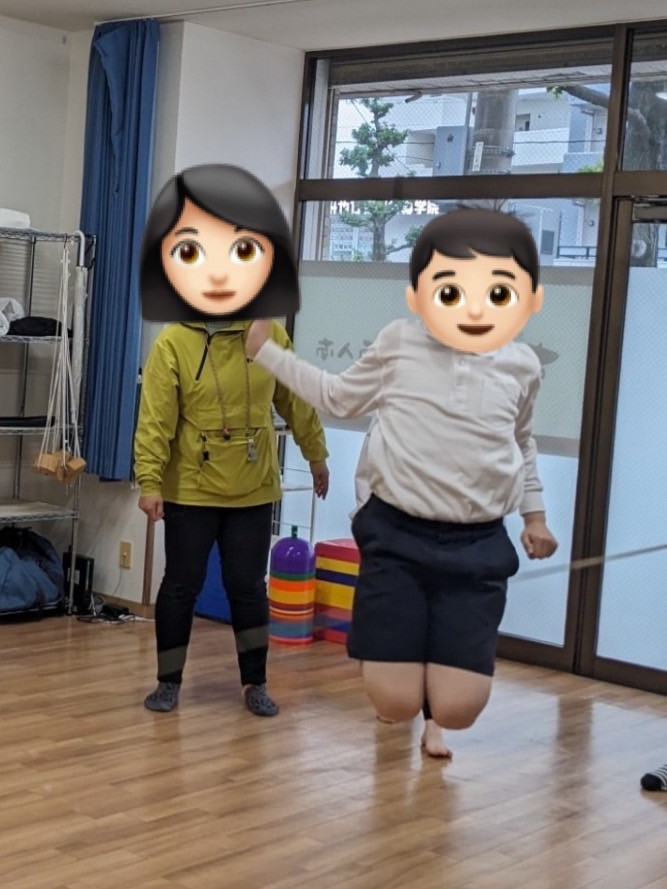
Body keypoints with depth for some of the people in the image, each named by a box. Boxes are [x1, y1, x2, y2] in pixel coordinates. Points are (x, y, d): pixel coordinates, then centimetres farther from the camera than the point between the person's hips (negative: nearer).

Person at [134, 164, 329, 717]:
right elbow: (155, 421, -13)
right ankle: (169, 682, 22)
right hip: (191, 491, -2)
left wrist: (317, 455, 15)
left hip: (254, 490, 2)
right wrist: (150, 482, -19)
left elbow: (296, 402, 7)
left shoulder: (271, 336, -5)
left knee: (249, 588, 9)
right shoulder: (172, 344, -13)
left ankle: (255, 684, 22)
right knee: (182, 585, 7)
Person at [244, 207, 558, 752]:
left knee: (456, 710, -7)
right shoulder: (399, 344, -1)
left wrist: (534, 512, 20)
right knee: (395, 704, -6)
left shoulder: (522, 366, 3)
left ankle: (446, 660, 30)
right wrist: (266, 350, 18)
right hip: (397, 535, -1)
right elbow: (341, 398, 16)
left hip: (477, 545, 1)